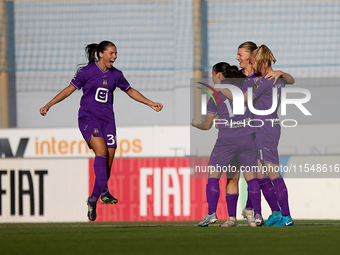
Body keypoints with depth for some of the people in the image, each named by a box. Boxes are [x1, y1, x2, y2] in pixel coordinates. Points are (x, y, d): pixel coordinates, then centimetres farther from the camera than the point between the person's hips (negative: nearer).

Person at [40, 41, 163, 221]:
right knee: (101, 150, -28)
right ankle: (104, 193, -33)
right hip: (88, 118, -5)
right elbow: (69, 90, 4)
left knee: (108, 162, -3)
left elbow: (130, 91, 24)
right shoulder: (87, 72, -3)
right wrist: (48, 106, 0)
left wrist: (151, 104, 24)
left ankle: (93, 201, 11)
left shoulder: (116, 75, 9)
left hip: (107, 120, 5)